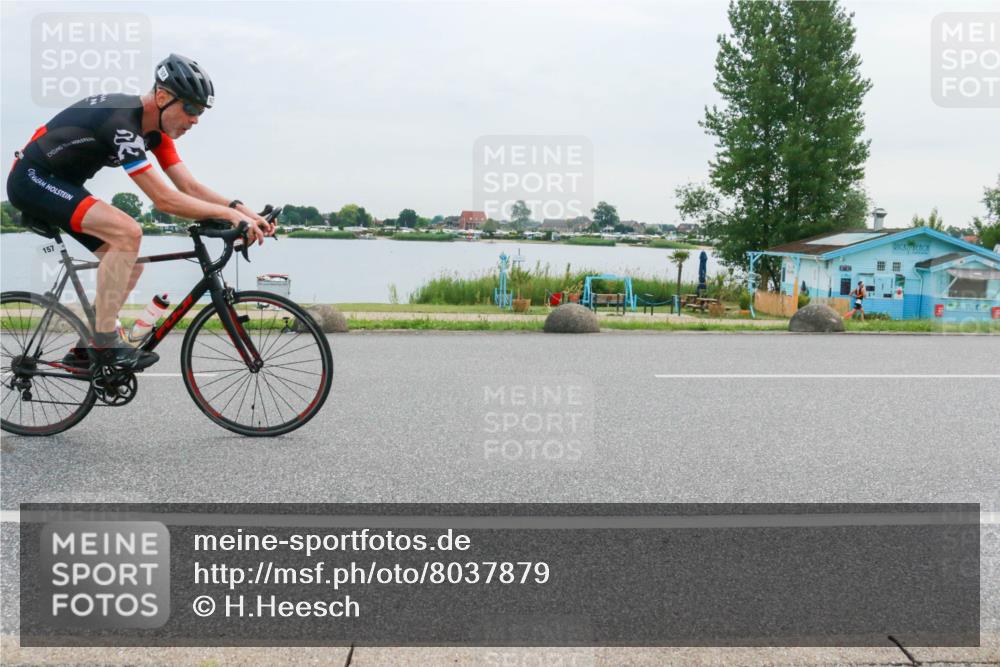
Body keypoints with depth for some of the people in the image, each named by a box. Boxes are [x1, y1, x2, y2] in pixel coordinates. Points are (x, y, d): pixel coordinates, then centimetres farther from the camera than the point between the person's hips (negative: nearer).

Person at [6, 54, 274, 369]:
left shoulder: (155, 126, -1)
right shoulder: (121, 122, -29)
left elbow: (190, 186, -4)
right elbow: (164, 199, -31)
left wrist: (240, 208, -18)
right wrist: (228, 213, -29)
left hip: (59, 183, 10)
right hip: (32, 178, -10)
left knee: (131, 264, 3)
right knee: (128, 232, -28)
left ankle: (85, 350, 12)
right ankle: (105, 342, -19)